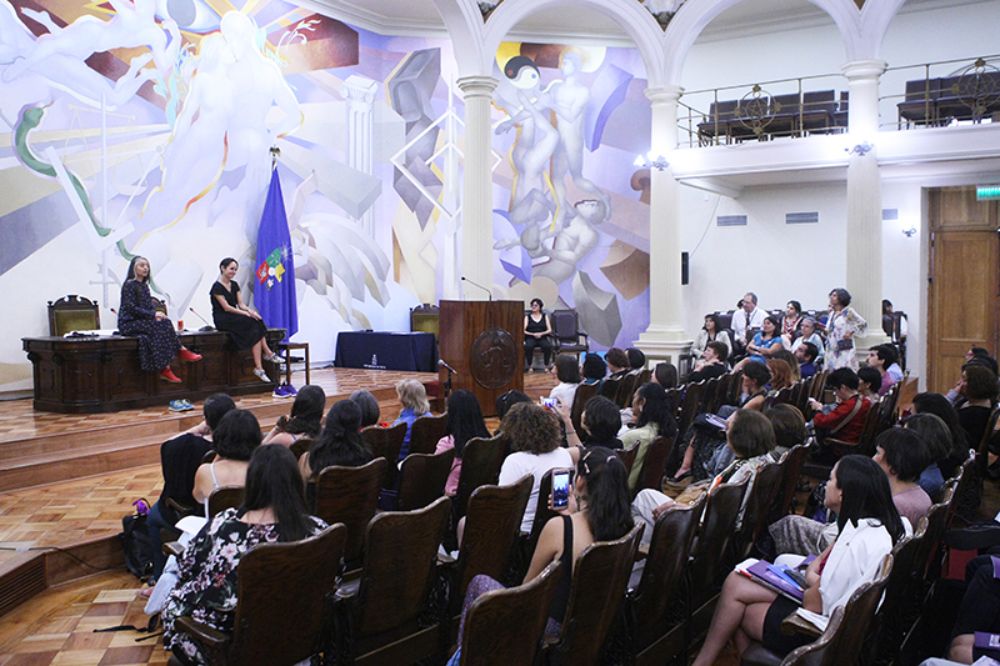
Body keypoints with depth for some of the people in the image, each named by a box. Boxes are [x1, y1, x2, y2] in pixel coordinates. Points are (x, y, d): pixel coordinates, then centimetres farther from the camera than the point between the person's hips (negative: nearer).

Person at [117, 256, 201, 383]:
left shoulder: (144, 286, 17)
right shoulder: (129, 285, -7)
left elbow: (149, 307, 16)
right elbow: (131, 308, -15)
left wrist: (156, 314, -7)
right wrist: (153, 314, -20)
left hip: (142, 322, 7)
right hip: (129, 323, -7)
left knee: (165, 323, -20)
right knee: (159, 327, -29)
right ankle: (181, 351, -25)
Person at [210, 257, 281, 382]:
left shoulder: (234, 285, 14)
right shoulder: (217, 287, -9)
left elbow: (241, 304, 7)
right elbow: (226, 307, -16)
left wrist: (249, 310, -15)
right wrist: (246, 313, -22)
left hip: (235, 318, 7)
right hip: (222, 320, -7)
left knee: (257, 324, -21)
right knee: (255, 323, -26)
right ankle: (268, 353, -23)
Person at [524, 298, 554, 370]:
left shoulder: (545, 316, 11)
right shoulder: (527, 317, 8)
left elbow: (549, 330, 3)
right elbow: (523, 331, -2)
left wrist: (541, 333, -15)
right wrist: (533, 334, -17)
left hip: (542, 338, 1)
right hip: (530, 338, -1)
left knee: (548, 346, -33)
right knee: (528, 346, -36)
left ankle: (546, 365, -18)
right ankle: (529, 365, -19)